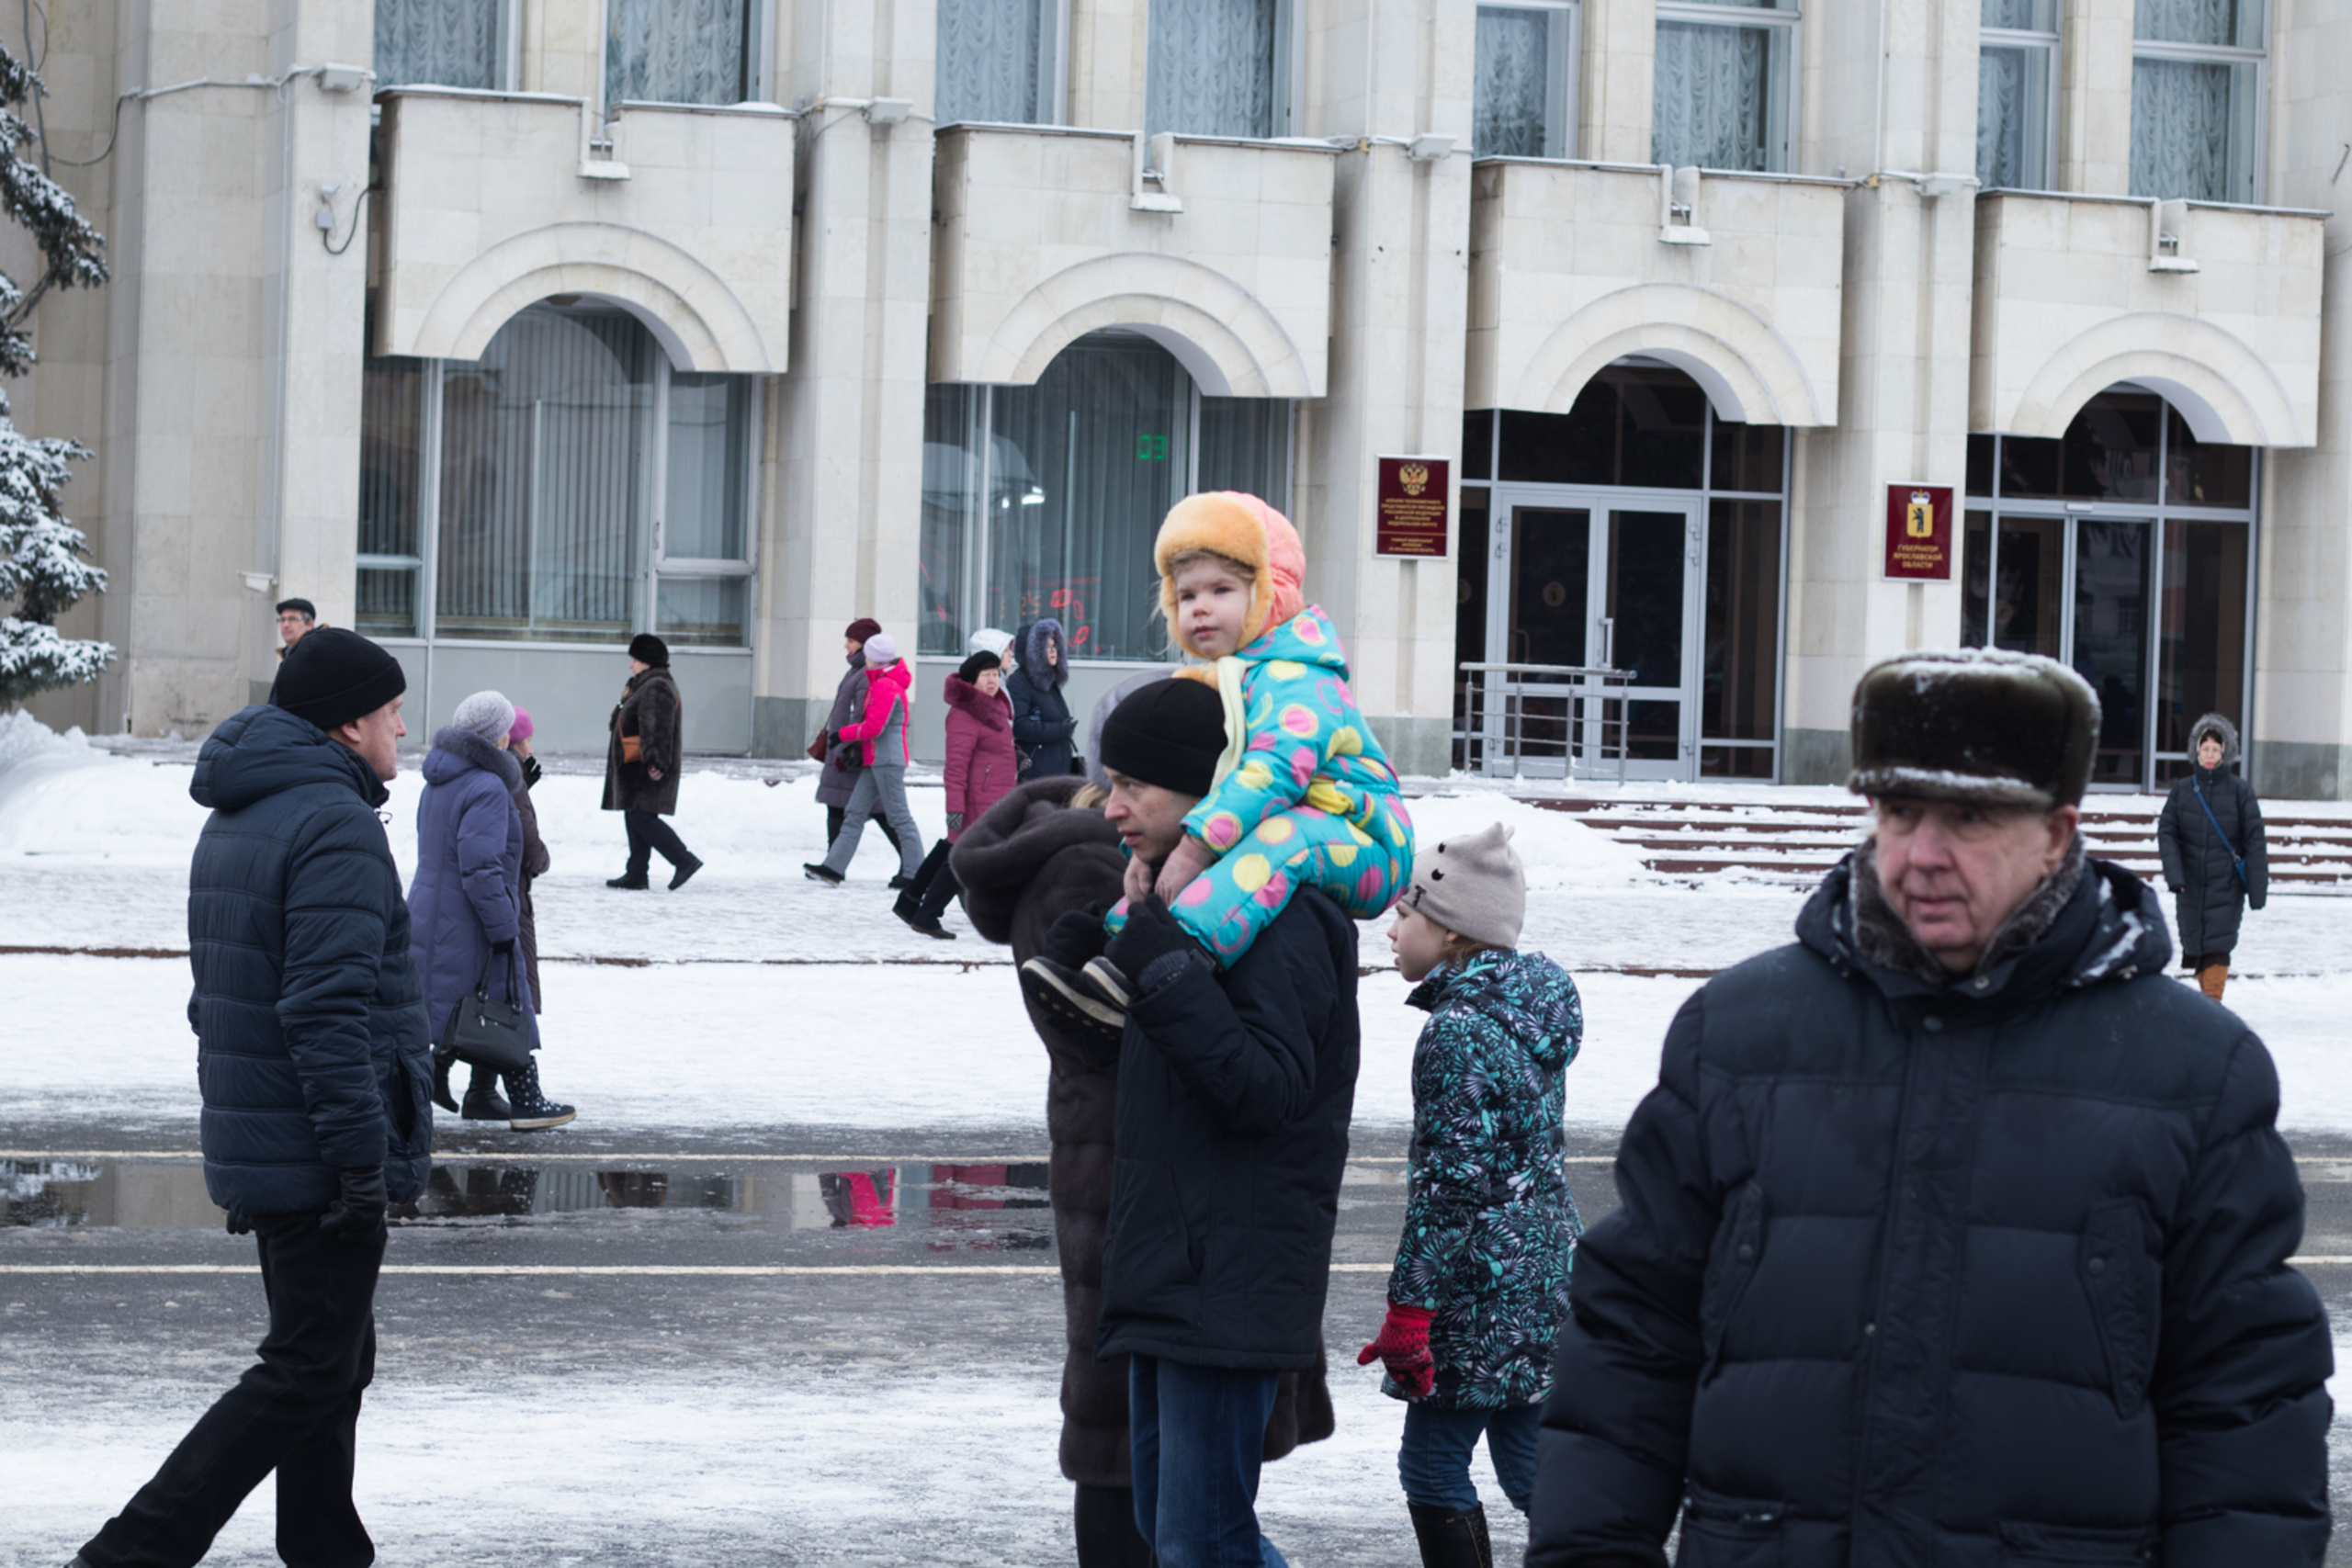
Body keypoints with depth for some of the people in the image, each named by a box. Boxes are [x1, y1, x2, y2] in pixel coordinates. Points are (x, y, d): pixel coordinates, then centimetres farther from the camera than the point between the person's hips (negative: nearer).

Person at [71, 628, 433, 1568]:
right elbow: (330, 1011, -23)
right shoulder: (334, 825, -17)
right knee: (308, 1377, -5)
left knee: (330, 1361, 18)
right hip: (318, 1158, -10)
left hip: (251, 1141, 10)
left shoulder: (234, 821, 16)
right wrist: (363, 1155, -22)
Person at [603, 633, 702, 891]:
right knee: (635, 819, 10)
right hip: (636, 768, 11)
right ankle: (636, 875, 12)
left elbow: (657, 731, -25)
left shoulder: (656, 688, -16)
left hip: (646, 770, -11)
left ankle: (685, 861, -12)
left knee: (642, 818, -13)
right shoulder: (645, 686, 19)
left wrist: (654, 763, -31)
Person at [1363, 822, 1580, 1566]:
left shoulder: (1455, 1034, -16)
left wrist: (1409, 1308, -17)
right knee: (1529, 1464, 11)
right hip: (1545, 1275, 9)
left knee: (1433, 1466, 0)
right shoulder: (1530, 1017, 12)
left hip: (1482, 1298, -9)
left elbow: (1452, 1185, -19)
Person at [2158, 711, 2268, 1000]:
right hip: (2190, 886, 3)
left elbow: (2254, 842, -1)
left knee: (2217, 949, -12)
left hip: (2226, 887, -3)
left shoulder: (2240, 791, -2)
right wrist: (2174, 874, -15)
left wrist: (2258, 889, -4)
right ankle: (2207, 996, 29)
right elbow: (2166, 832, -1)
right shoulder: (2182, 789, 3)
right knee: (2194, 944, 10)